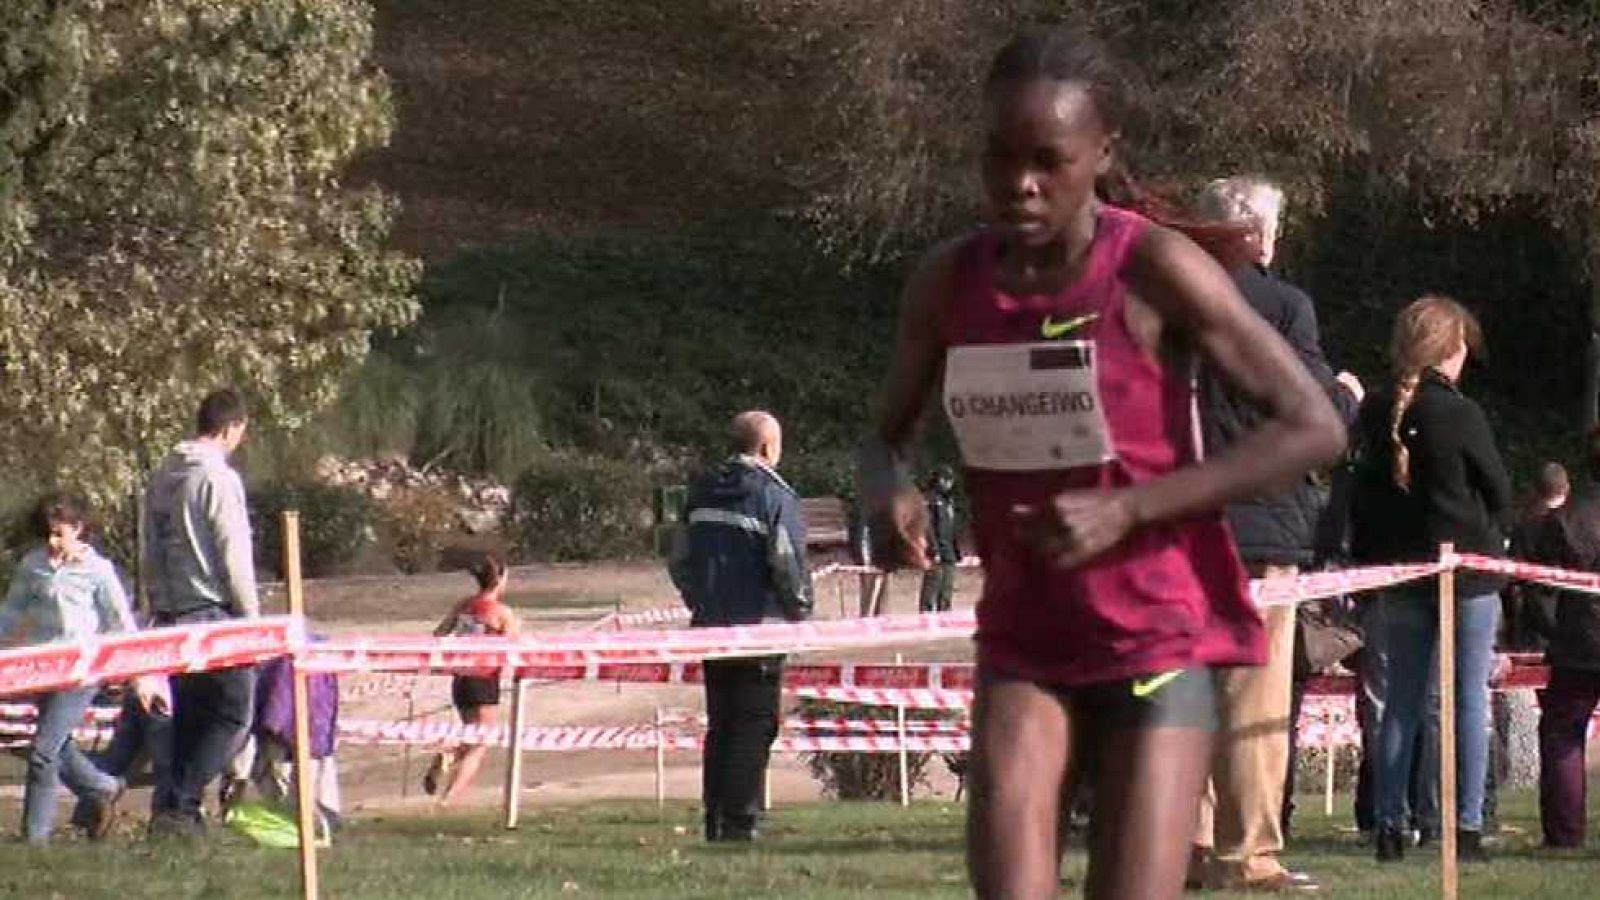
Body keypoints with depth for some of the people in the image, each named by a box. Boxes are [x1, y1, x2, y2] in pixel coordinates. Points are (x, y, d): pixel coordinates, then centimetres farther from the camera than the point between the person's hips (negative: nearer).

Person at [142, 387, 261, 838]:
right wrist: (251, 615, -8)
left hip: (170, 615, 8)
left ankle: (169, 807, 9)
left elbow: (151, 551, 17)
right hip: (213, 612, -8)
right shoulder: (218, 478, -12)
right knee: (233, 714, -3)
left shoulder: (161, 479, 13)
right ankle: (179, 805, -12)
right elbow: (234, 553, -14)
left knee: (187, 717, 14)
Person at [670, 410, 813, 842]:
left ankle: (715, 820, 14)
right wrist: (801, 611, -2)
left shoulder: (702, 491, 10)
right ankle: (740, 821, -6)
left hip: (710, 625, 6)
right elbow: (788, 563, -16)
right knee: (753, 726, -3)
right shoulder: (775, 495, -11)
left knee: (719, 724, 13)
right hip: (759, 626, -6)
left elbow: (679, 560, 12)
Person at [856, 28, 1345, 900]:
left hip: (1158, 641, -3)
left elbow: (1313, 427, -13)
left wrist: (1126, 509, -21)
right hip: (1025, 647, 3)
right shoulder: (949, 282, 0)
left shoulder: (1154, 271, -13)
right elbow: (887, 437, 15)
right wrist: (891, 495, -11)